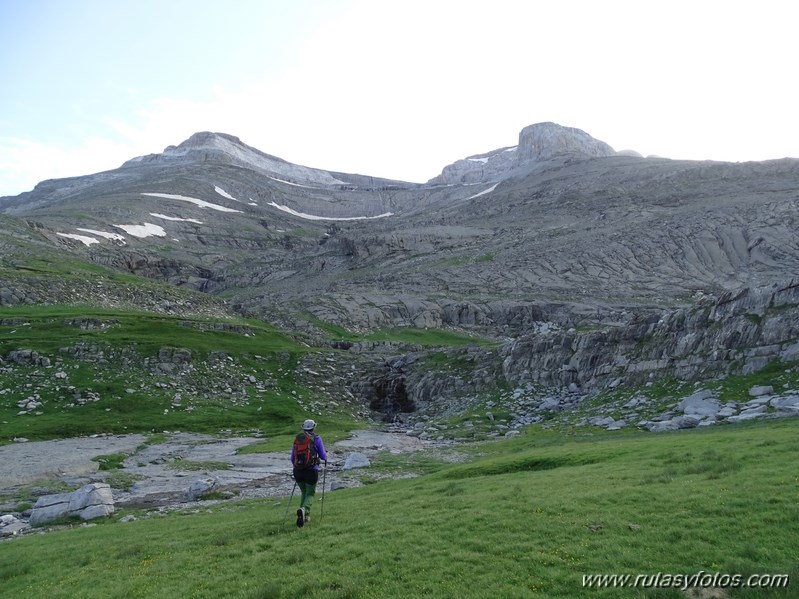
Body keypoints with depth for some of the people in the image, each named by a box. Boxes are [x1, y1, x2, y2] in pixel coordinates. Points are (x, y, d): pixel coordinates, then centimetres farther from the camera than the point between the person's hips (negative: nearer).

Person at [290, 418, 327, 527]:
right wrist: (326, 455, 22)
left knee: (303, 492, 24)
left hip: (298, 471, 3)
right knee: (310, 494, 10)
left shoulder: (297, 439, 7)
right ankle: (303, 509, -19)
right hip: (311, 471, -3)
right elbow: (323, 456, -1)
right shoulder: (317, 439, -3)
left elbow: (292, 458, 11)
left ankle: (306, 516, 17)